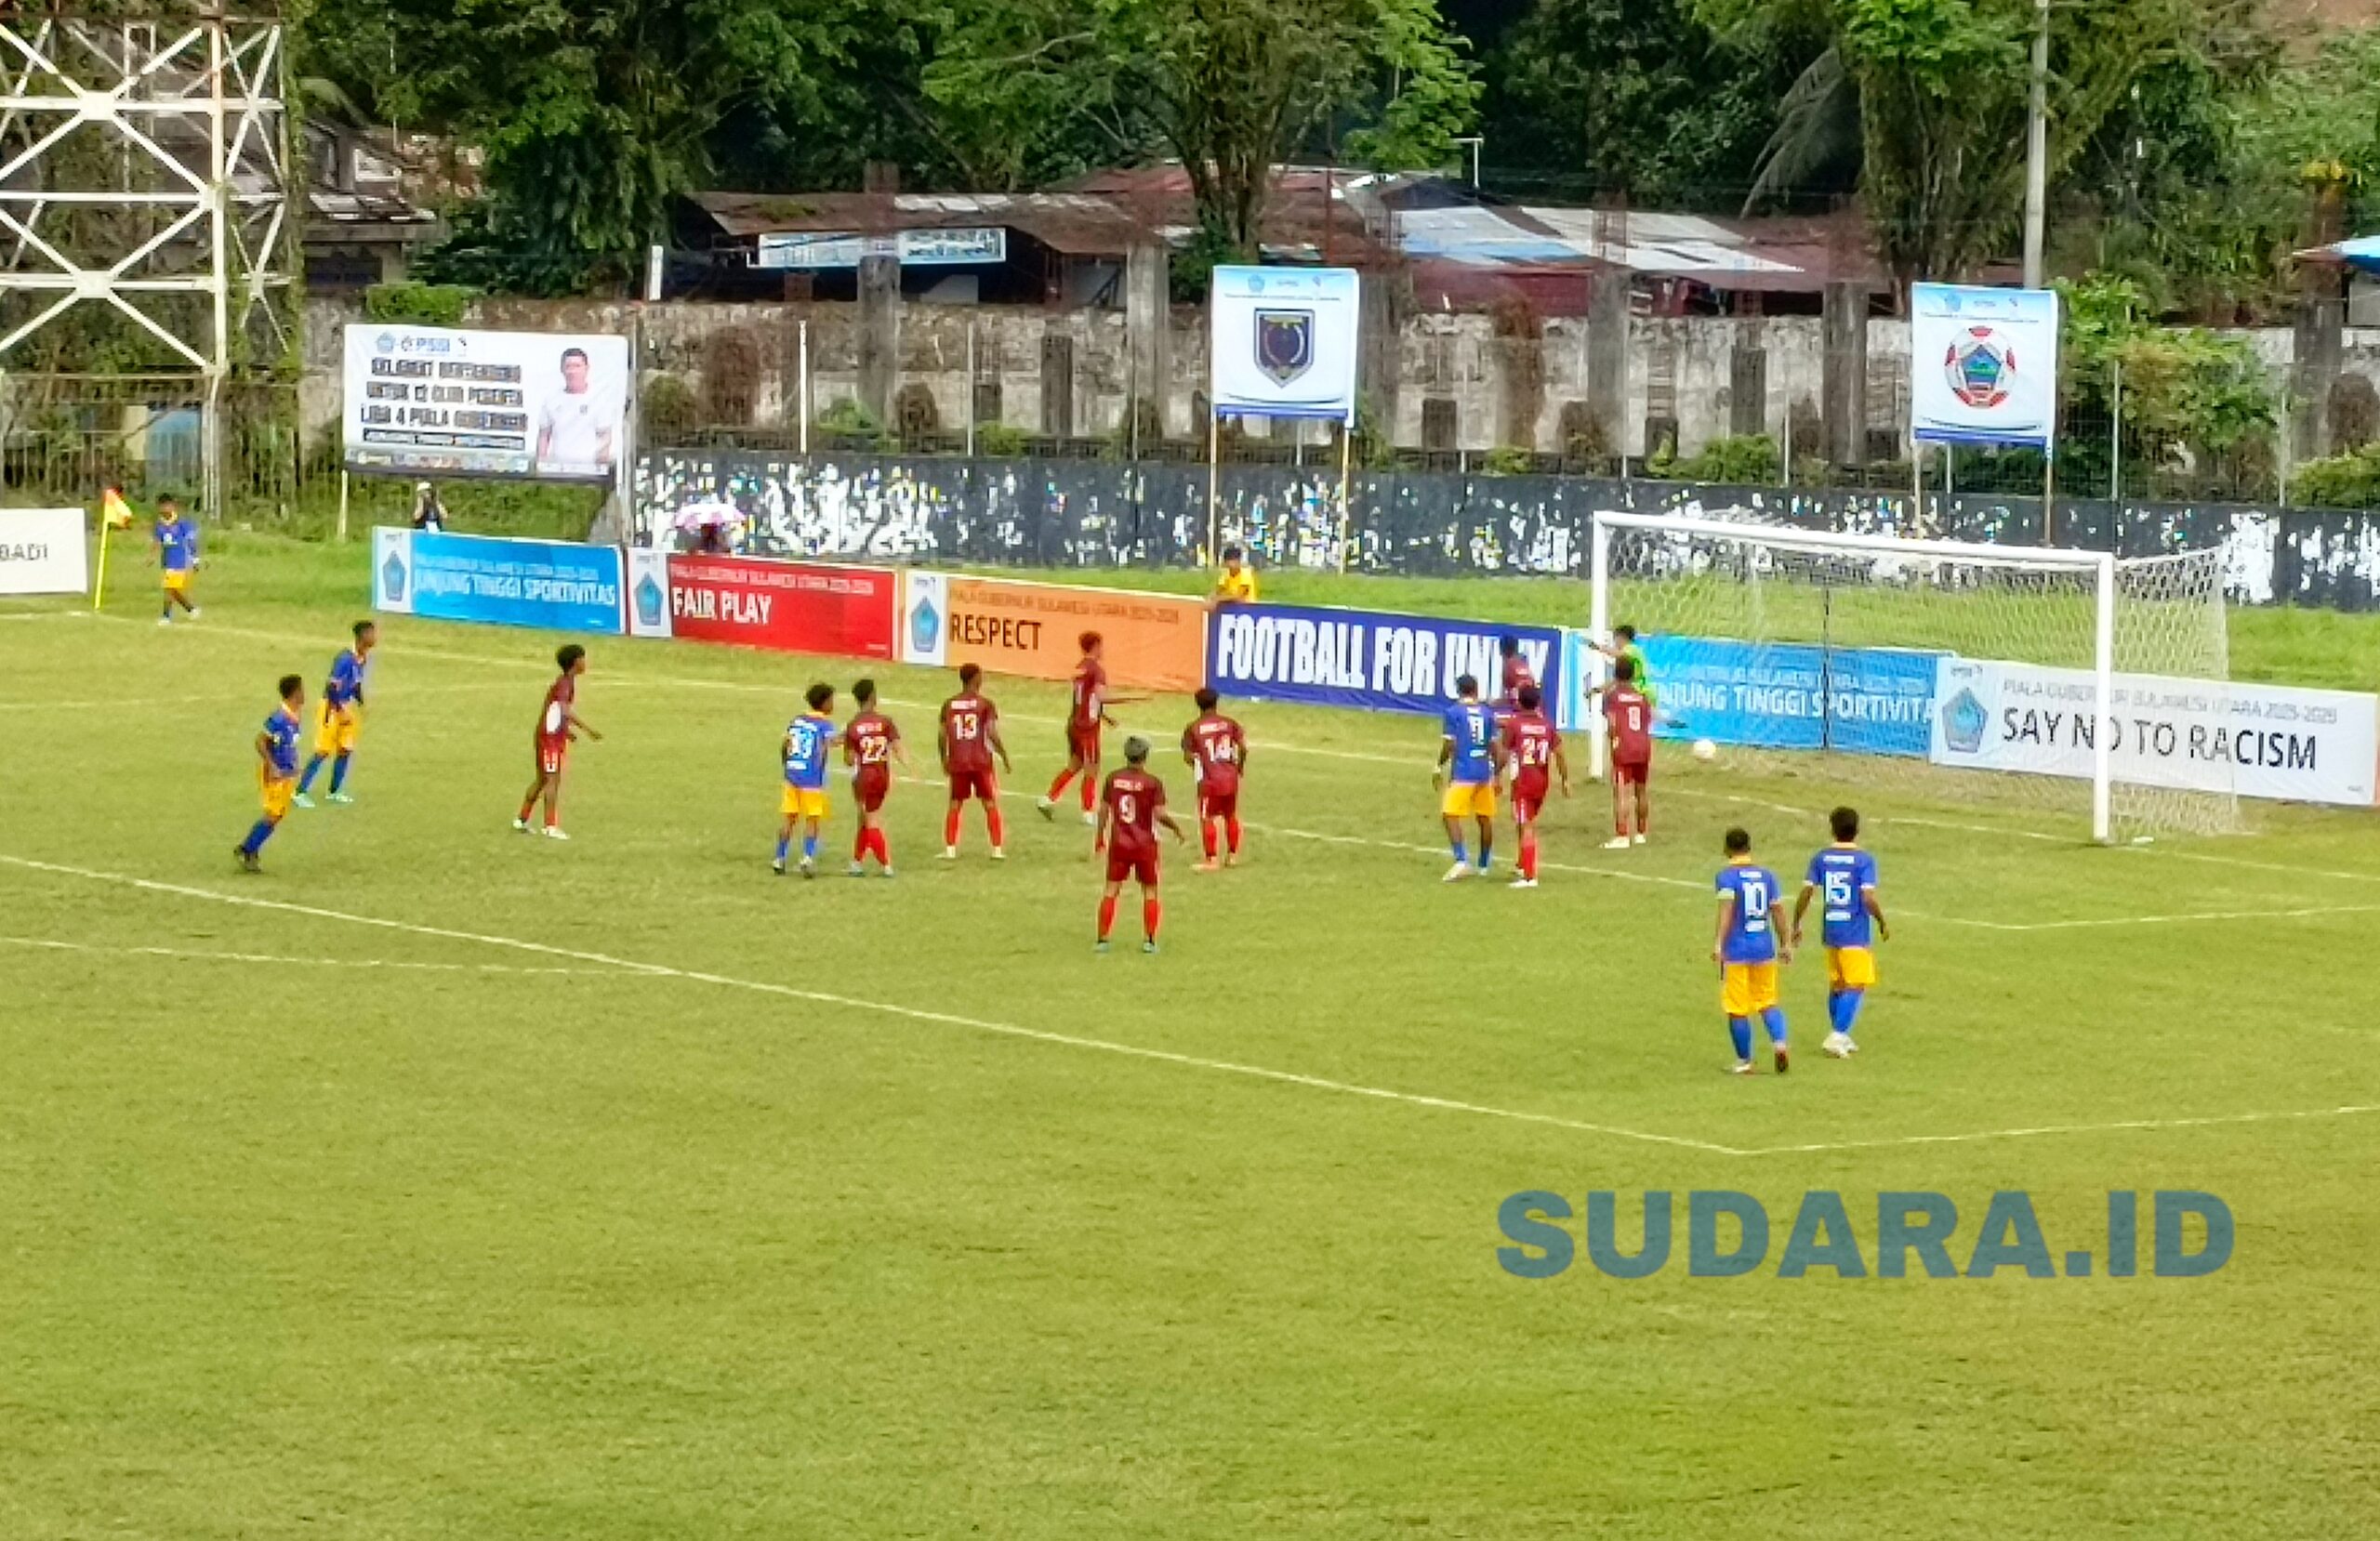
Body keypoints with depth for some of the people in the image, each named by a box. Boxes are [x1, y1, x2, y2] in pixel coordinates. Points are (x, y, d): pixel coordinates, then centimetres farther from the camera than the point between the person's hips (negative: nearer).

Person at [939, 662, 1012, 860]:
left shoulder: (949, 705, 3)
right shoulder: (985, 704, -7)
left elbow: (942, 736, 3)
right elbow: (992, 734, -13)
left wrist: (944, 761, 16)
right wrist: (1006, 760, -5)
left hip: (957, 762, 2)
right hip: (981, 762, -2)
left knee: (955, 805, 12)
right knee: (990, 805, 7)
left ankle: (950, 849, 8)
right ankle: (997, 849, 5)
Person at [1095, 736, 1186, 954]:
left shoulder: (1113, 779, -2)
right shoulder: (1153, 783, -13)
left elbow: (1103, 809, 3)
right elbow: (1160, 814, -17)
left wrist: (1100, 835, 17)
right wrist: (1176, 826, 3)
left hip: (1118, 843, 2)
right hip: (1144, 844, -2)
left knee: (1111, 889, 8)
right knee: (1149, 891, 11)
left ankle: (1103, 938, 6)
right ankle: (1149, 940, 10)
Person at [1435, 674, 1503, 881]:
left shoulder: (1454, 712, -4)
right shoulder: (1488, 713, 7)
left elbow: (1449, 745, -8)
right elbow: (1495, 747, 7)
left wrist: (1439, 767, 7)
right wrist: (1497, 775, 15)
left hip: (1462, 774, -5)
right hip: (1485, 773, 5)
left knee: (1450, 815, -5)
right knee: (1485, 818, 14)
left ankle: (1461, 860, -22)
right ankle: (1483, 866, 23)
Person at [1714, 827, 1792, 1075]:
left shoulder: (1727, 876, -7)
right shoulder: (1767, 875, 8)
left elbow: (1727, 908, -19)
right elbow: (1778, 911, 9)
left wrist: (1719, 943, -23)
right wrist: (1785, 944, 17)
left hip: (1736, 952, -5)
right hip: (1765, 949, 5)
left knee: (1737, 1010, 4)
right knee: (1768, 1002, 14)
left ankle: (1744, 1062, 9)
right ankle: (1779, 1043, -10)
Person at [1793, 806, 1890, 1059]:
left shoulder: (1821, 859, 1)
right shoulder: (1864, 860, -11)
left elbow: (1806, 894, -1)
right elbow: (1868, 898, -18)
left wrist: (1796, 925, 9)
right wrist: (1883, 923, -3)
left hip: (1830, 931, 5)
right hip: (1856, 932, -5)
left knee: (1836, 985, 17)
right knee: (1855, 987, -2)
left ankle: (1841, 1038, 24)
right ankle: (1838, 1036, -14)